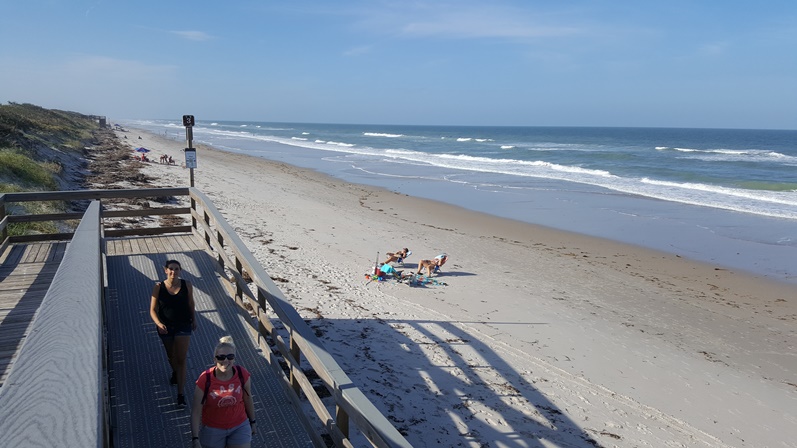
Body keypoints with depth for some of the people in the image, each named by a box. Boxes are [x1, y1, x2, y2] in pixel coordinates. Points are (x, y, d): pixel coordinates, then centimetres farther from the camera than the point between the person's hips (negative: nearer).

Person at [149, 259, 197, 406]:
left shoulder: (187, 285, -12)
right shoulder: (158, 287, -14)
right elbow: (153, 310, -12)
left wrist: (193, 320, 14)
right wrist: (158, 323, -29)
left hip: (183, 326, -1)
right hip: (165, 327, 1)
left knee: (181, 360, -3)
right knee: (171, 355, 24)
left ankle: (180, 394, 2)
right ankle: (175, 372, 57)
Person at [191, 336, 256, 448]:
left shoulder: (243, 375, -18)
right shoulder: (204, 380, -23)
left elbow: (248, 399, -1)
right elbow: (196, 411, -17)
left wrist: (252, 422, 10)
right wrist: (195, 439, -22)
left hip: (240, 426, 1)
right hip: (212, 429, -1)